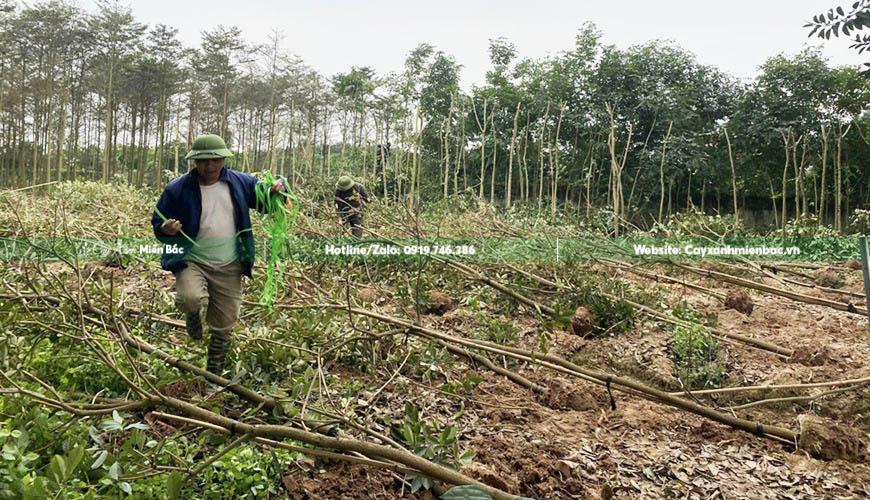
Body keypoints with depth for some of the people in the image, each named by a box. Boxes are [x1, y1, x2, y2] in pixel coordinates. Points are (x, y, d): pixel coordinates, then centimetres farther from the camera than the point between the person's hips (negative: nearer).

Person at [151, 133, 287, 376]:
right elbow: (157, 223, 2)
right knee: (191, 298, -35)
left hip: (229, 267, 3)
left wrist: (277, 189, -11)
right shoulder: (178, 189, -7)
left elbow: (264, 201, 12)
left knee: (224, 326, 10)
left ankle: (215, 373, 34)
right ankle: (193, 315, 5)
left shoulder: (240, 182, 0)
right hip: (191, 262, -2)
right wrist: (166, 230, -22)